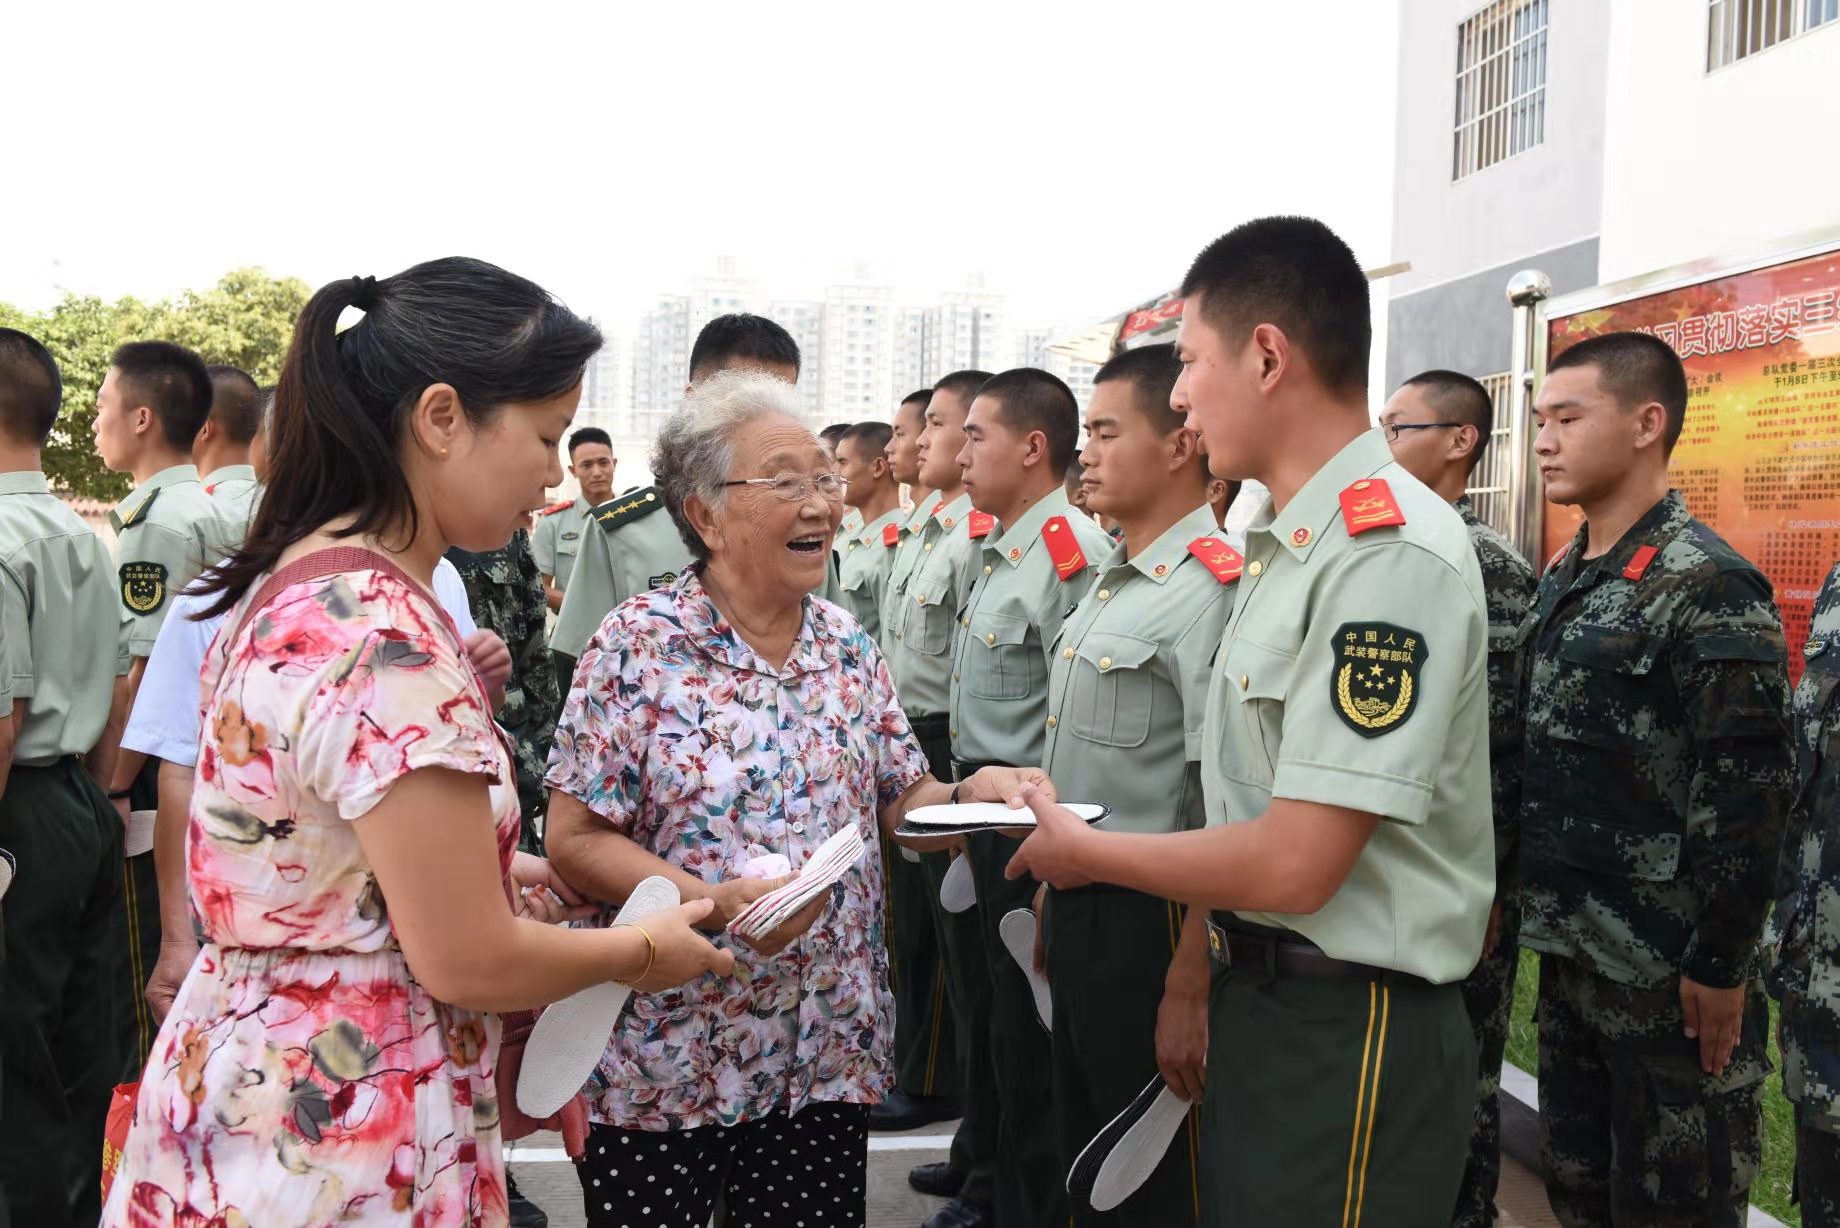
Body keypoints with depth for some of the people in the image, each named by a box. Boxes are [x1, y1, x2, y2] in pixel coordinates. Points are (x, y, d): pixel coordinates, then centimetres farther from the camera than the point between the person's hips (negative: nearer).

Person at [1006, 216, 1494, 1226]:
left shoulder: (1393, 553, -21)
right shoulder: (1283, 545, 8)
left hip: (1349, 1032, -8)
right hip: (1256, 995, 8)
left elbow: (1294, 865, -24)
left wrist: (1084, 852, -11)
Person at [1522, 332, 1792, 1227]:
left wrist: (1719, 966, -18)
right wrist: (1523, 898, 14)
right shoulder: (1560, 580, 9)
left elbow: (1749, 789, -19)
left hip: (1668, 968, -7)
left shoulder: (1709, 585, -15)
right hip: (1568, 950, 8)